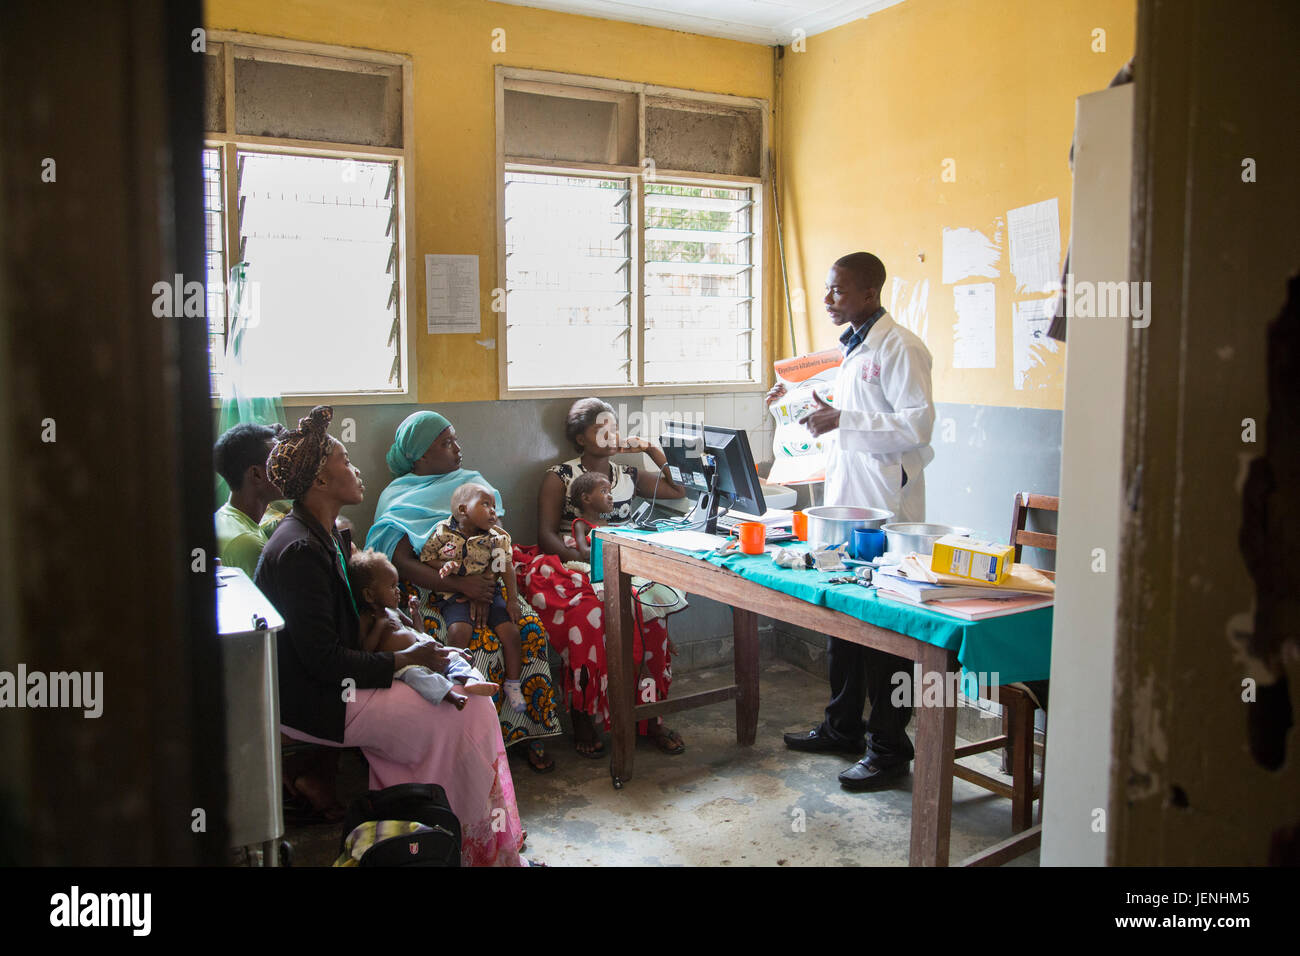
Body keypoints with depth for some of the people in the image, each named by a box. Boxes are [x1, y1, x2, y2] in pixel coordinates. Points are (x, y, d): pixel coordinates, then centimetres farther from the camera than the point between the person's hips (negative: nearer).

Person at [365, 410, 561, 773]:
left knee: (531, 630, -24)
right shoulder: (396, 497, 5)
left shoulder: (473, 482, 16)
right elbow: (402, 562, -8)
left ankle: (527, 729, -9)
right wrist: (461, 584, -22)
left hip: (482, 583, 4)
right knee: (484, 647, -31)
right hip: (433, 594, -4)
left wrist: (483, 582, -18)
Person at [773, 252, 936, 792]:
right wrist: (818, 411, 12)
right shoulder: (850, 348, 17)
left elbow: (918, 423, -21)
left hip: (886, 511, -10)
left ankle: (889, 749, 9)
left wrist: (842, 421, -22)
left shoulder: (899, 348, -12)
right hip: (843, 504, 10)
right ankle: (844, 727, 31)